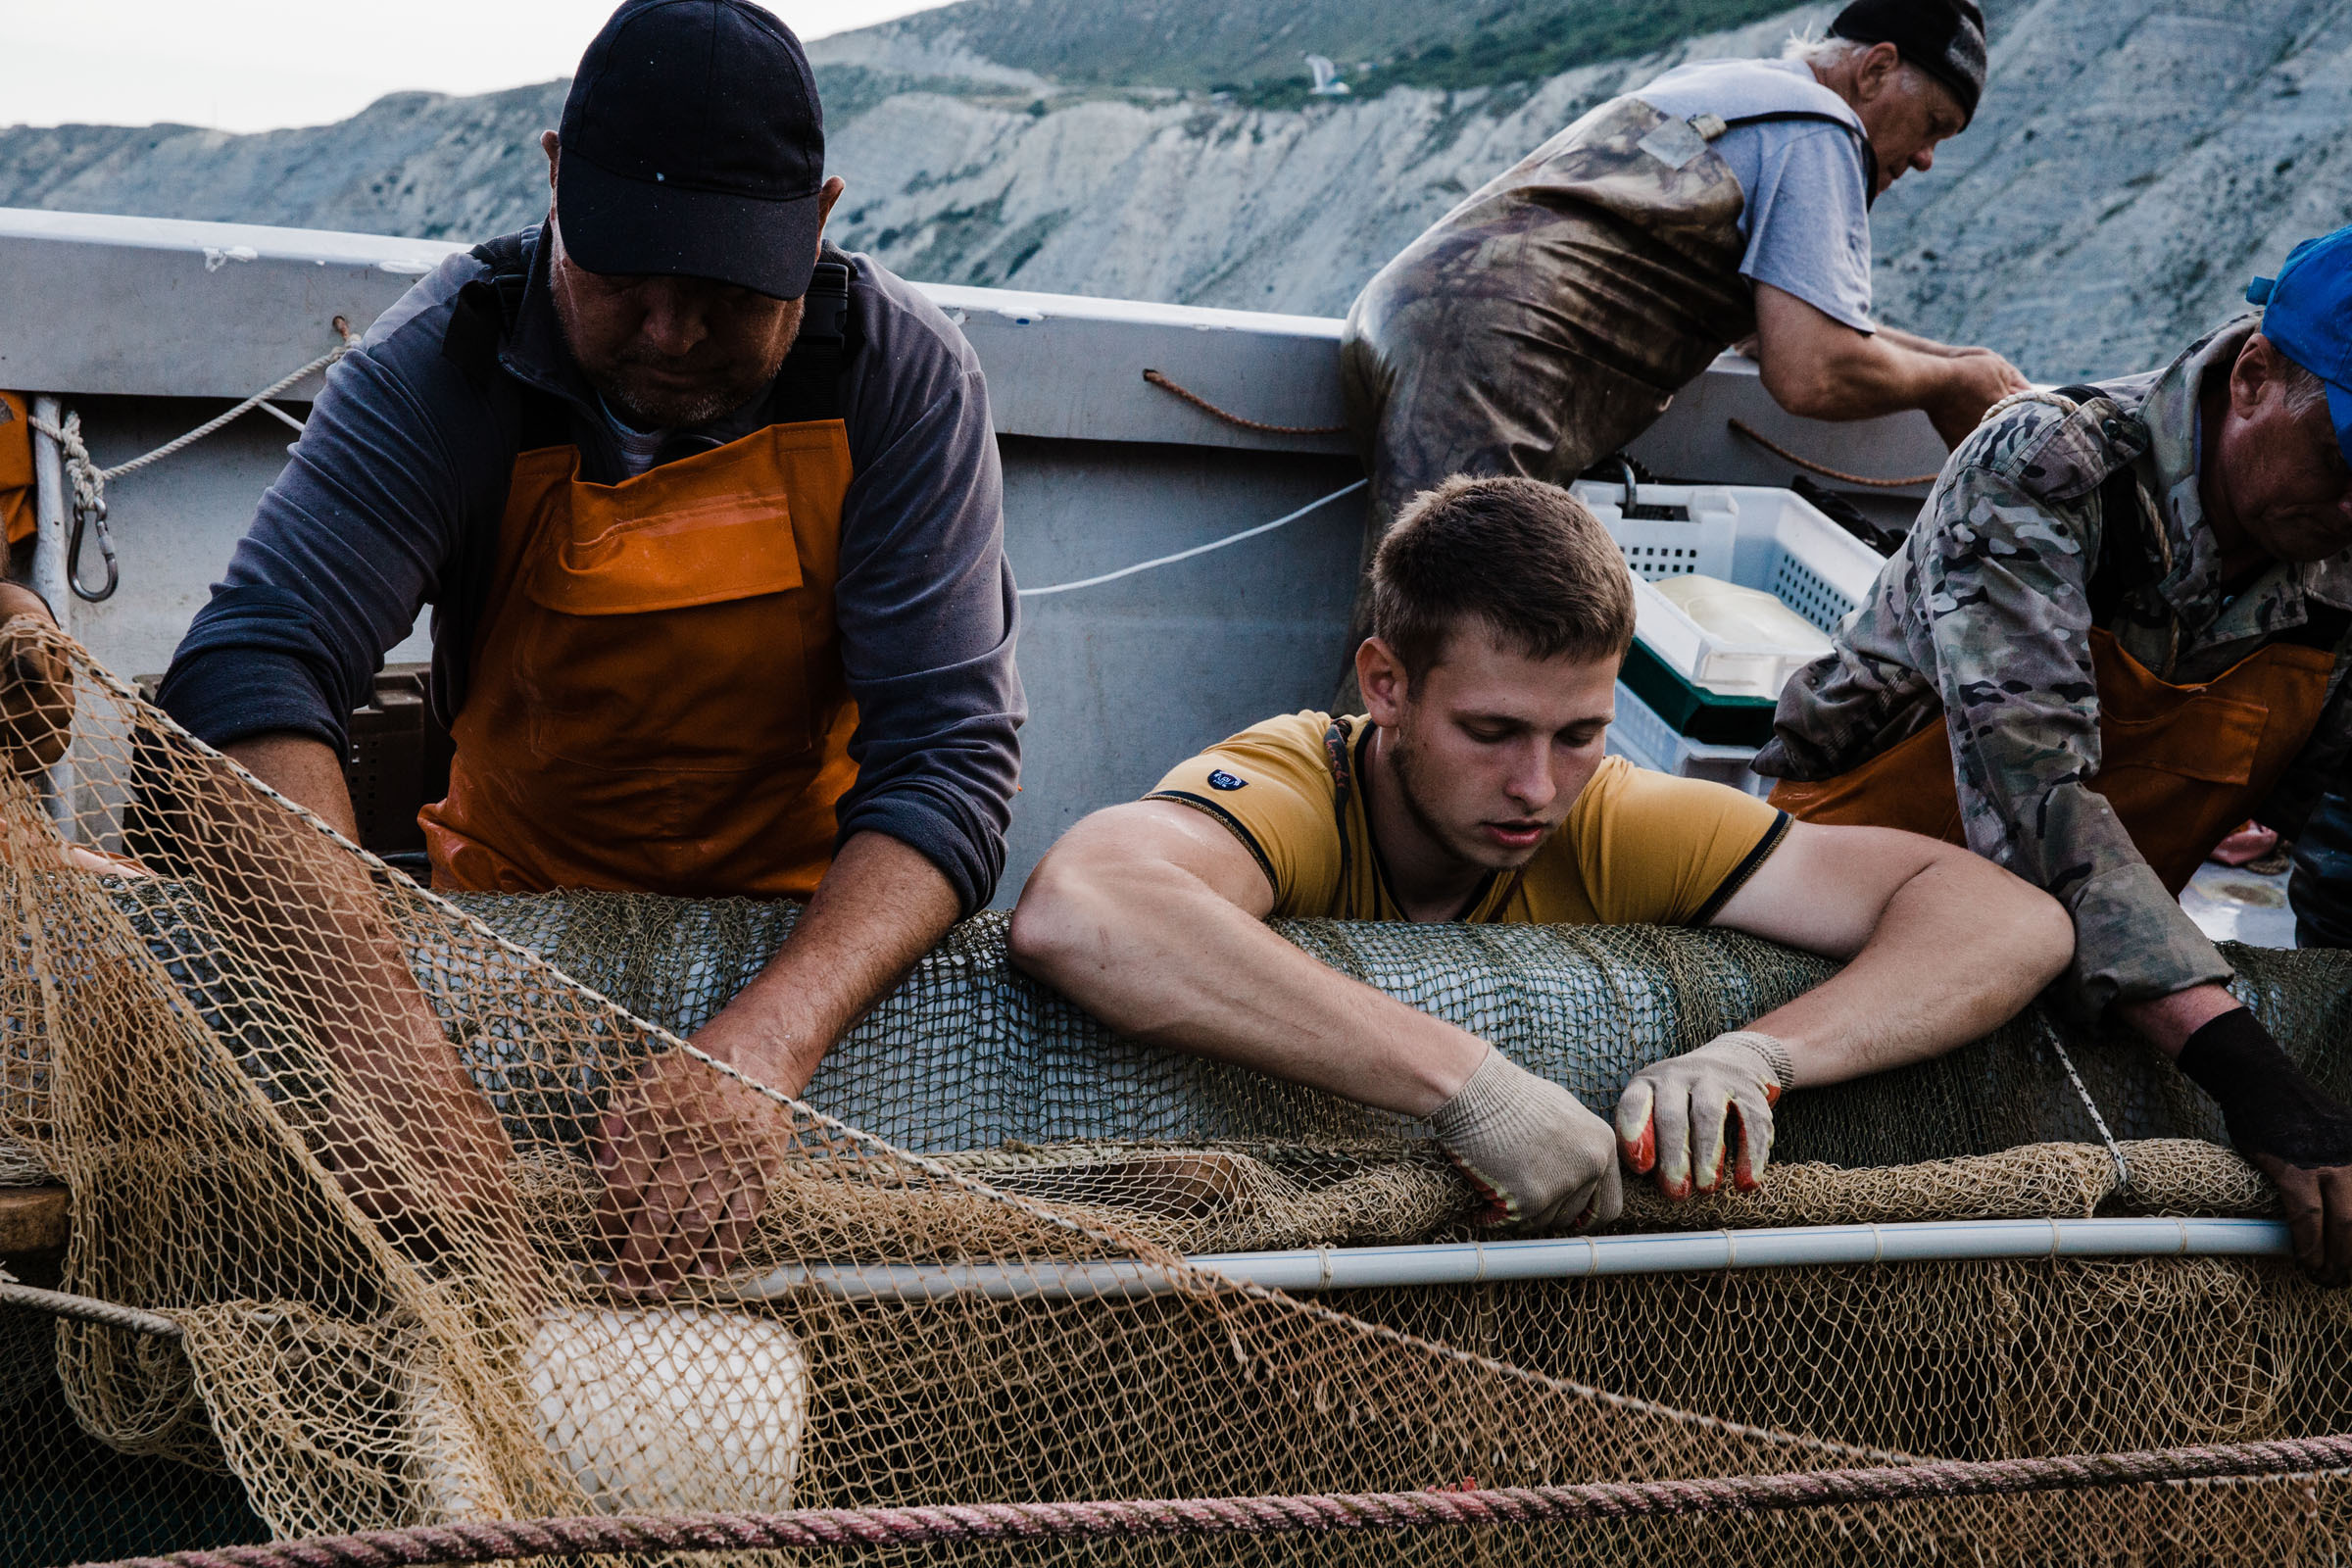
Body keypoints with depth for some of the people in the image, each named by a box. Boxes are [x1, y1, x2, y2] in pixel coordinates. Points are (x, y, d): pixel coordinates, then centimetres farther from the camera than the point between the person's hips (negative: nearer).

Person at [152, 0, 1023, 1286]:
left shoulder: (901, 375, -15)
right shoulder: (447, 360, -14)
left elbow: (947, 749, -23)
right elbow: (256, 661, -26)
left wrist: (766, 1039, -41)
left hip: (817, 926, -1)